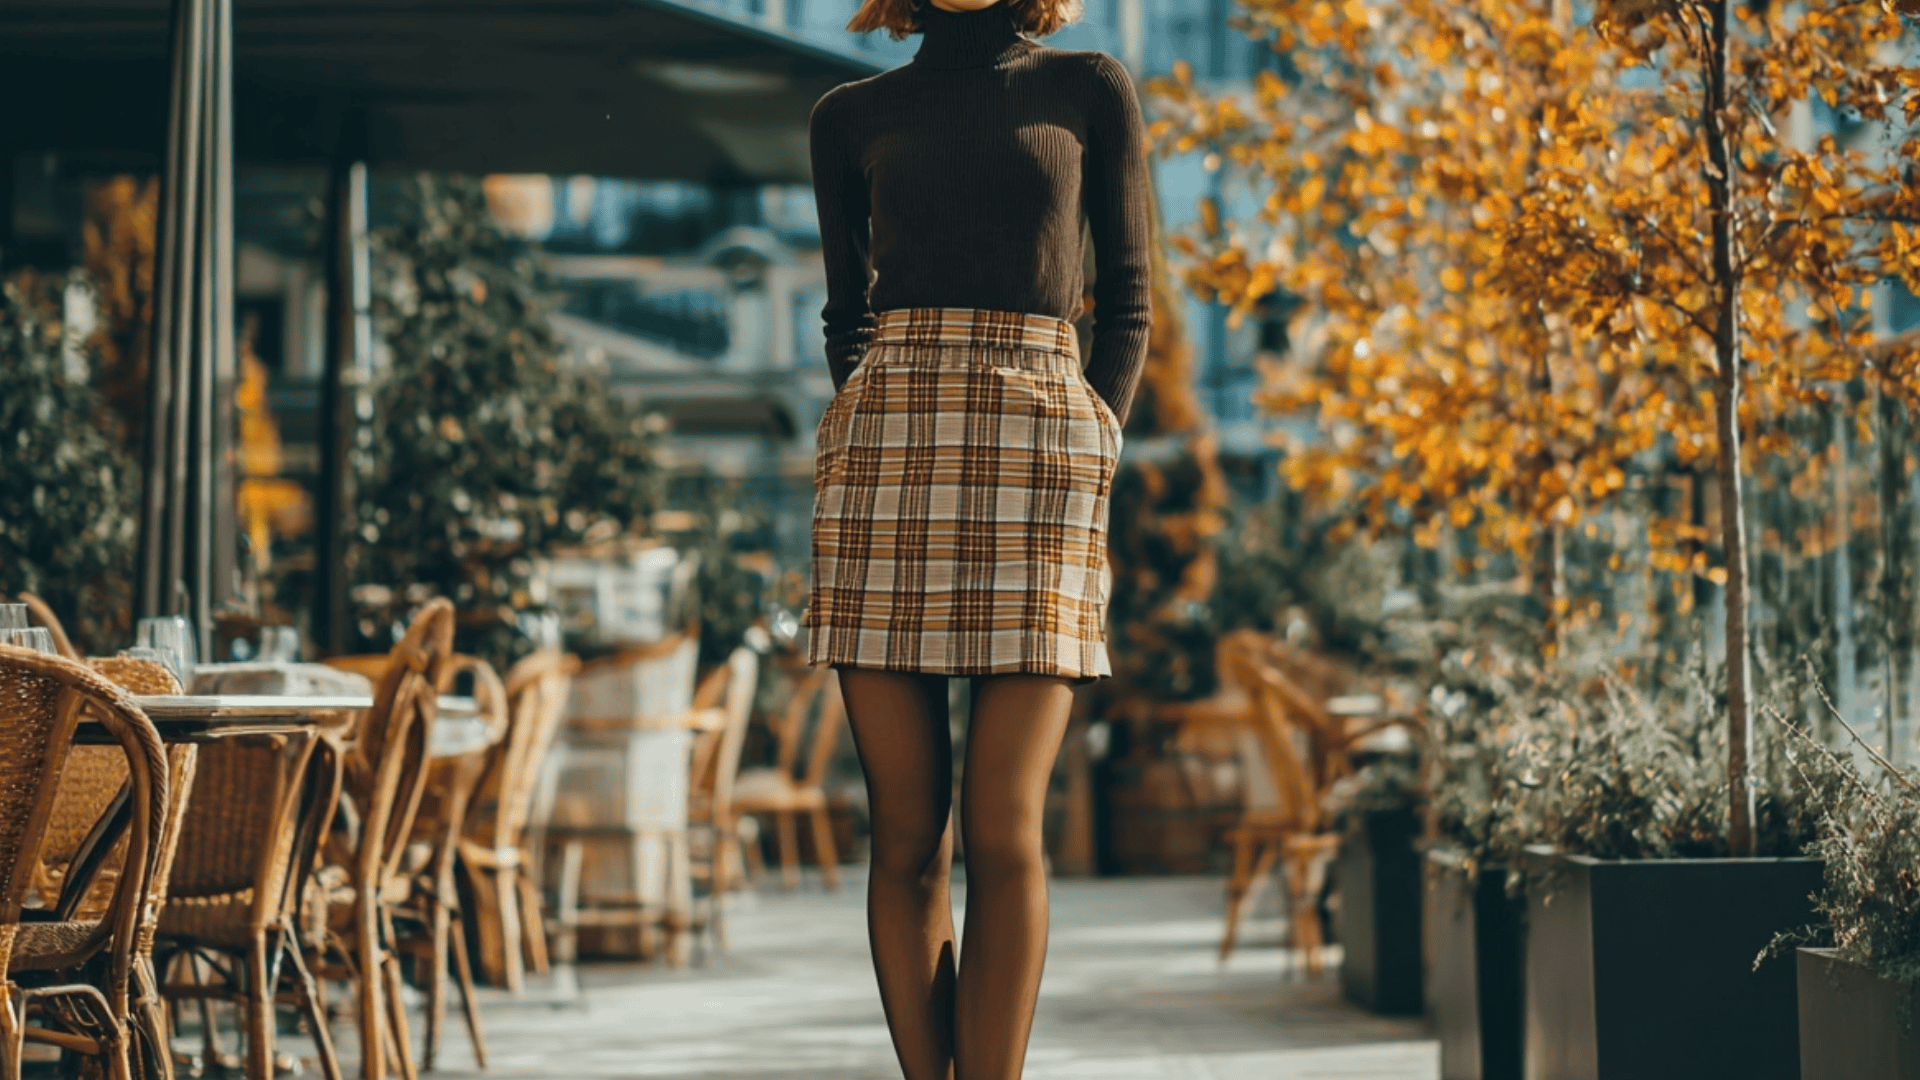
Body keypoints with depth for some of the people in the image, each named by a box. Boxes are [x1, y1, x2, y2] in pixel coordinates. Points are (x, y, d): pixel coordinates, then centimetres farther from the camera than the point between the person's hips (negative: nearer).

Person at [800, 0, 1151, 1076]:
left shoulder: (1088, 90, 12)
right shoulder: (853, 119, 16)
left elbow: (1124, 301, 12)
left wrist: (1093, 453, 0)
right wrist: (866, 453, 5)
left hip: (1039, 441, -1)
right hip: (886, 442, 2)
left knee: (1003, 829, -9)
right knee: (910, 834, -2)